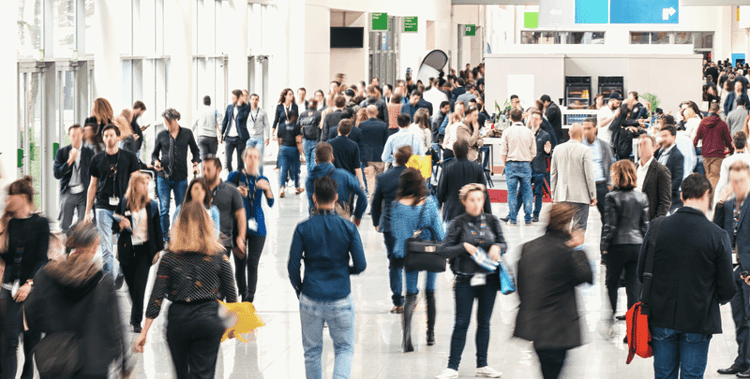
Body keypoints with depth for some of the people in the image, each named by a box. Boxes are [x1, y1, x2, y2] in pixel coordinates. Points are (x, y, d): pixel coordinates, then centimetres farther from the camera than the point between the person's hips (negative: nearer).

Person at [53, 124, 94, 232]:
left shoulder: (89, 153, 7)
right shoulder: (61, 152, 4)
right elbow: (57, 174, -4)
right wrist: (70, 160, -13)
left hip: (83, 194, 0)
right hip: (68, 193, 0)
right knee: (65, 226, -2)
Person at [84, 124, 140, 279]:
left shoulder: (129, 158, 5)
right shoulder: (97, 160, 10)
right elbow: (93, 186, 14)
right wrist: (87, 212, 12)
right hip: (103, 207, 1)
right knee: (106, 250, -6)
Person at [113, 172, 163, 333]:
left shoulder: (151, 205, 5)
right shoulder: (123, 204, 2)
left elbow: (157, 228, 8)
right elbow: (115, 225, 9)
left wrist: (159, 249, 3)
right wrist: (121, 226, -14)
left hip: (145, 249, -1)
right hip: (127, 249, 1)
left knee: (139, 285, -11)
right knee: (131, 285, 9)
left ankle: (136, 321, -9)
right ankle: (137, 313, 34)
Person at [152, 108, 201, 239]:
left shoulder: (187, 133, 6)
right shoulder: (161, 135, 6)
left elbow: (195, 150, 15)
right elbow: (155, 153, 14)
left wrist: (195, 164, -1)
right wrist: (156, 161, -7)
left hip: (181, 178, 0)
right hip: (163, 177, 0)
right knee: (164, 210, -2)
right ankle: (165, 238, 7)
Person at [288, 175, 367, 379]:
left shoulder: (303, 228, -6)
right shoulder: (348, 228, -6)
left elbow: (293, 266, -4)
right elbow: (361, 265, -4)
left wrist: (299, 289, 13)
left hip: (311, 299, 0)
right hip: (341, 299, 0)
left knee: (312, 351, 15)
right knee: (345, 348, 10)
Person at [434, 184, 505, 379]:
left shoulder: (491, 221, 4)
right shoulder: (458, 223, -3)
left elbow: (503, 243, 11)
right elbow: (444, 250, -5)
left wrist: (497, 247, -11)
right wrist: (463, 247, -19)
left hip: (489, 279, 3)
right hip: (465, 280, -3)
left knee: (484, 322, 11)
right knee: (461, 323, -1)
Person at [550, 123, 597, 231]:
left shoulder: (558, 149, 5)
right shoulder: (585, 150, -11)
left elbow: (553, 173, 11)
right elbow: (589, 175, -10)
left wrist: (553, 194, 20)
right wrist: (593, 196, -1)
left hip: (561, 197, 5)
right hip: (580, 197, -5)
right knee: (579, 228, -1)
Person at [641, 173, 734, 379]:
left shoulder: (656, 228, -5)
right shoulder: (718, 236, -11)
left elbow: (641, 274, 3)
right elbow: (727, 289, -7)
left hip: (661, 317, 2)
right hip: (699, 321, -2)